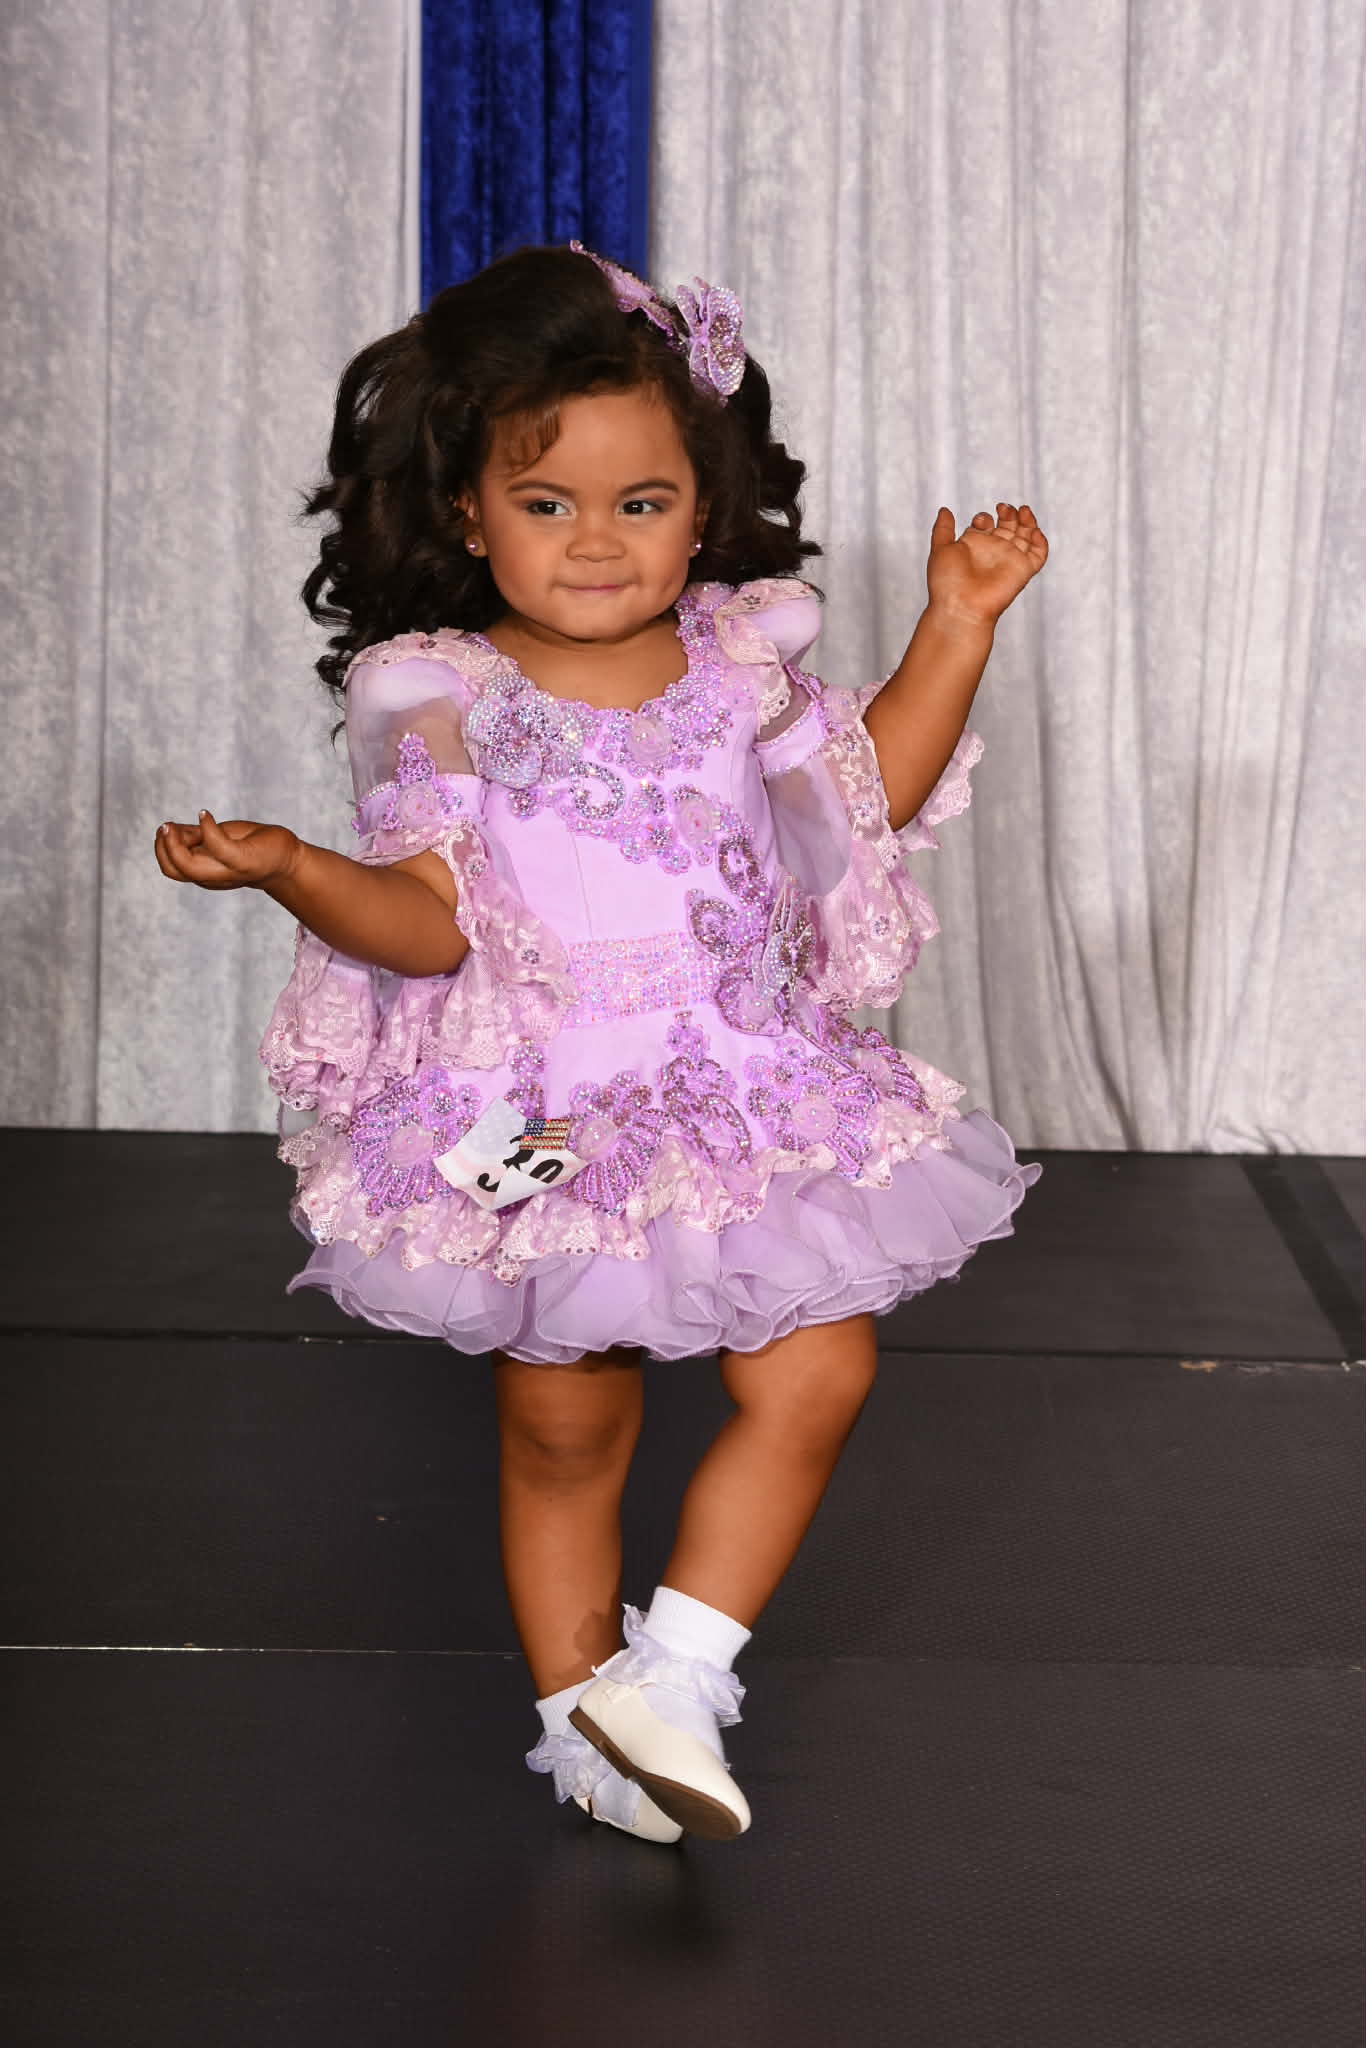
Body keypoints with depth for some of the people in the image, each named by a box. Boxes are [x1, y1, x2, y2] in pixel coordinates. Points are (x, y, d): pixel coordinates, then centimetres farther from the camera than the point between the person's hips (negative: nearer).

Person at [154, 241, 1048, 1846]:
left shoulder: (742, 660, 1)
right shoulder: (445, 703, -9)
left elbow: (876, 790, 14)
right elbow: (430, 923, -14)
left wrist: (958, 625, 7)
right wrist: (290, 870, -30)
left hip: (747, 1102, 3)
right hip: (540, 1135, -3)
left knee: (814, 1380, -4)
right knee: (564, 1429, 7)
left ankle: (671, 1674, 8)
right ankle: (581, 1706, 26)